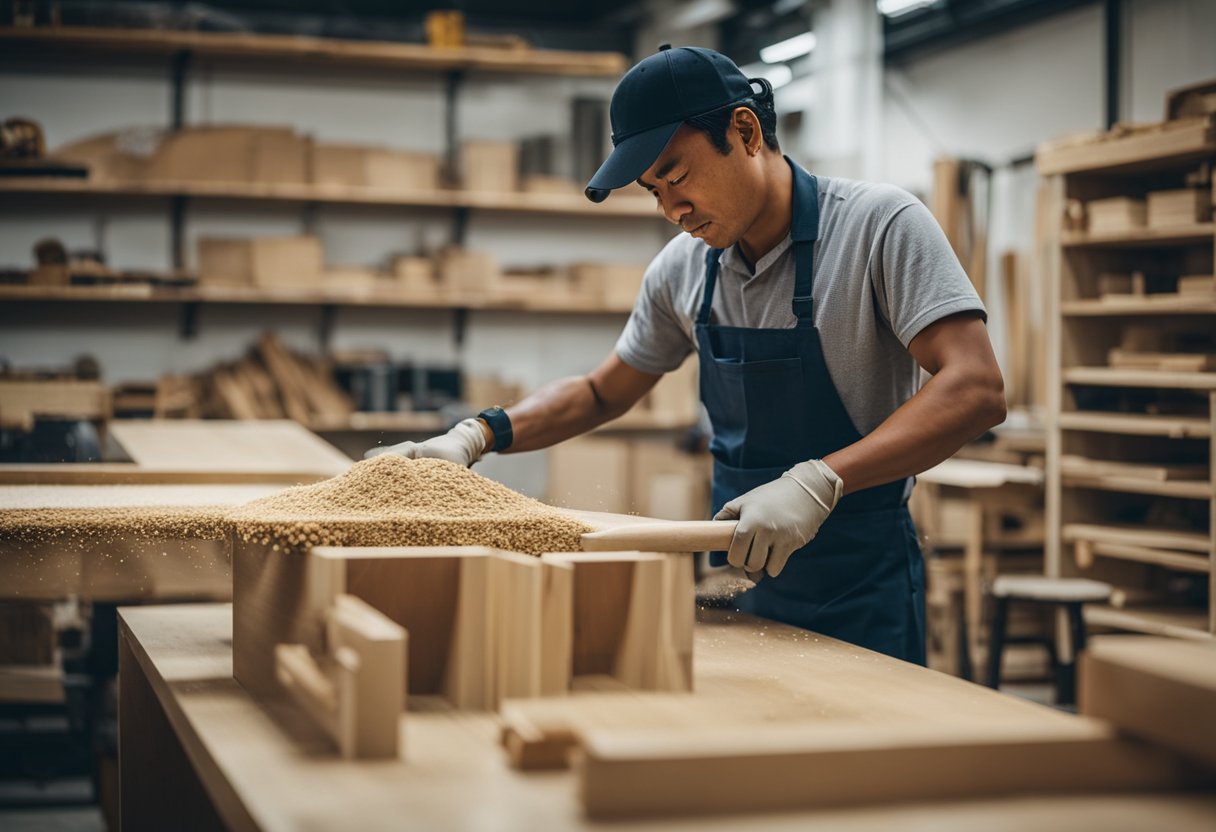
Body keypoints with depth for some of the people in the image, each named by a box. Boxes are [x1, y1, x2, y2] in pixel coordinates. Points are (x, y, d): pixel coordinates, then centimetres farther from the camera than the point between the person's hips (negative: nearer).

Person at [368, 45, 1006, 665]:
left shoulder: (879, 224, -15)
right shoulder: (682, 269, 3)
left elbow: (976, 391, -24)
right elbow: (602, 393, 16)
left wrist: (817, 480, -35)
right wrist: (478, 435, 0)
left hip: (861, 593, -5)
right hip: (739, 576, 5)